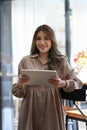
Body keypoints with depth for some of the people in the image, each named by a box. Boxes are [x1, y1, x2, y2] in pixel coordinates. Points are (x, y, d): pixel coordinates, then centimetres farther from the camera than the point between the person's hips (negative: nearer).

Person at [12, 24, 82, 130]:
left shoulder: (61, 61, 5)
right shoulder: (26, 61, 5)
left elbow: (77, 83, 1)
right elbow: (19, 93, 6)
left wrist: (63, 84, -18)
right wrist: (20, 84, -17)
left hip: (52, 112, 0)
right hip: (30, 112, 0)